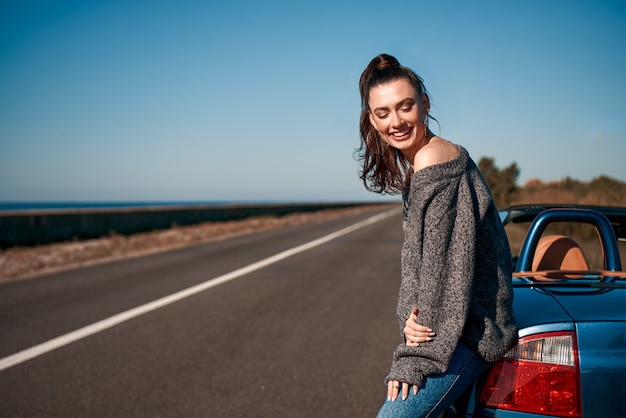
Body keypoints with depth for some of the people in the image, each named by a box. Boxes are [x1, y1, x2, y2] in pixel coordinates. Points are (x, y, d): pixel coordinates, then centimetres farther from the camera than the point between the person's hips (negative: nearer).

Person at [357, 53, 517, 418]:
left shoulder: (436, 163, -19)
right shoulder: (416, 163, 11)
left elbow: (447, 266, -22)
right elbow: (415, 255, 9)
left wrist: (417, 357, -19)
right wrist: (409, 314, -9)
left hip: (468, 331, -9)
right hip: (449, 323, 9)